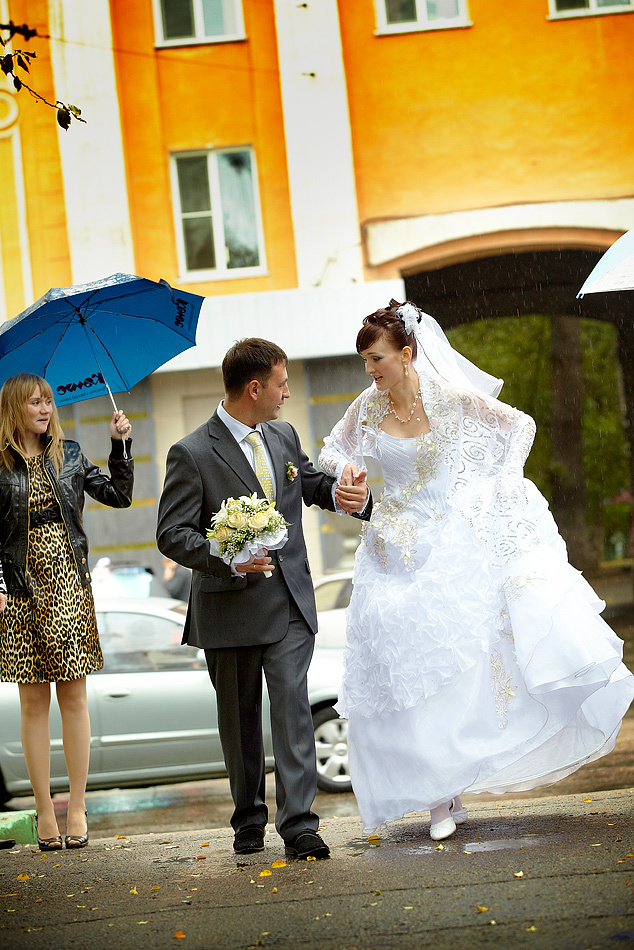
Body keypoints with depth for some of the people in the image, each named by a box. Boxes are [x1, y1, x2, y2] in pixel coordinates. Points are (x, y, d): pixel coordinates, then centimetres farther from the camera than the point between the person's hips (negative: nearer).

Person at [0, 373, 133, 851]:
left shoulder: (68, 455, 10)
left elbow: (118, 495, 8)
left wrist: (120, 444, -1)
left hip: (69, 584, 2)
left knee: (74, 698, 1)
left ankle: (77, 806, 8)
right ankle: (45, 811, 8)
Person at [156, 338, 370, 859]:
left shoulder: (284, 436, 8)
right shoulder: (192, 454, -10)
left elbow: (313, 483, 24)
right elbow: (172, 534, -11)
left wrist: (343, 495, 0)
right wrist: (229, 560, -25)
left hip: (290, 603, 3)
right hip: (230, 608, -3)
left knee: (293, 705, -9)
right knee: (240, 718, 11)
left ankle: (299, 824, -10)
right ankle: (249, 818, 26)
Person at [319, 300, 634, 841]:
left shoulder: (451, 398, -11)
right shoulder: (368, 410, -3)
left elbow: (520, 425, 1)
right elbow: (332, 451, 14)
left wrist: (504, 480, -7)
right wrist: (345, 468, -8)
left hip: (460, 542, -3)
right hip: (402, 552, 3)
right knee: (415, 673, -1)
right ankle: (443, 796, 6)